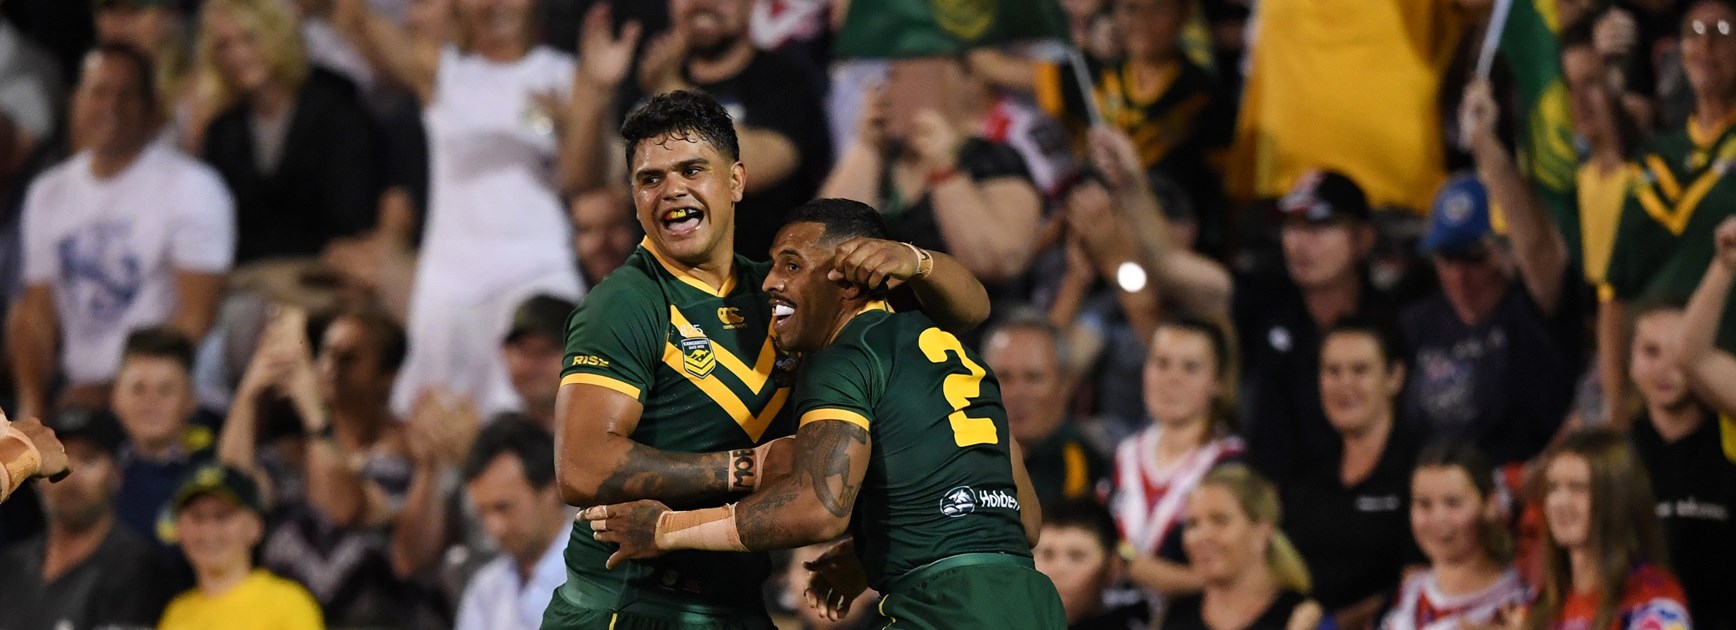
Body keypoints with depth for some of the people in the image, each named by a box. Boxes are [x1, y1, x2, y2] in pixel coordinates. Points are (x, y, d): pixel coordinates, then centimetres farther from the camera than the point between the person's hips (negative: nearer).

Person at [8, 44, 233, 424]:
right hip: (79, 393, 5)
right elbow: (36, 313, 16)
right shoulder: (49, 194, 17)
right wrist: (32, 405, -1)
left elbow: (195, 318, -8)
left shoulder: (192, 188, -2)